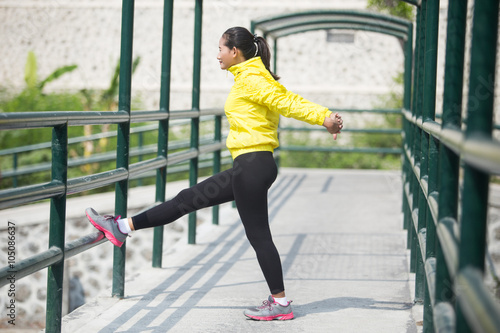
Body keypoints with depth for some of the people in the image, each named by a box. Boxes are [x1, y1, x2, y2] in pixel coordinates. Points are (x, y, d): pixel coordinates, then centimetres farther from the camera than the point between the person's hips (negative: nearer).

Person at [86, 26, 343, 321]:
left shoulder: (249, 80, -13)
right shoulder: (253, 78, 17)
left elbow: (286, 102, -17)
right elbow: (290, 99, 11)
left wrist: (323, 119, -23)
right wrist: (325, 115, 5)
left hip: (252, 165, -10)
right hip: (250, 166, 10)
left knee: (258, 235, -3)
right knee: (189, 198, 12)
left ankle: (281, 303, 4)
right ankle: (123, 227, 17)